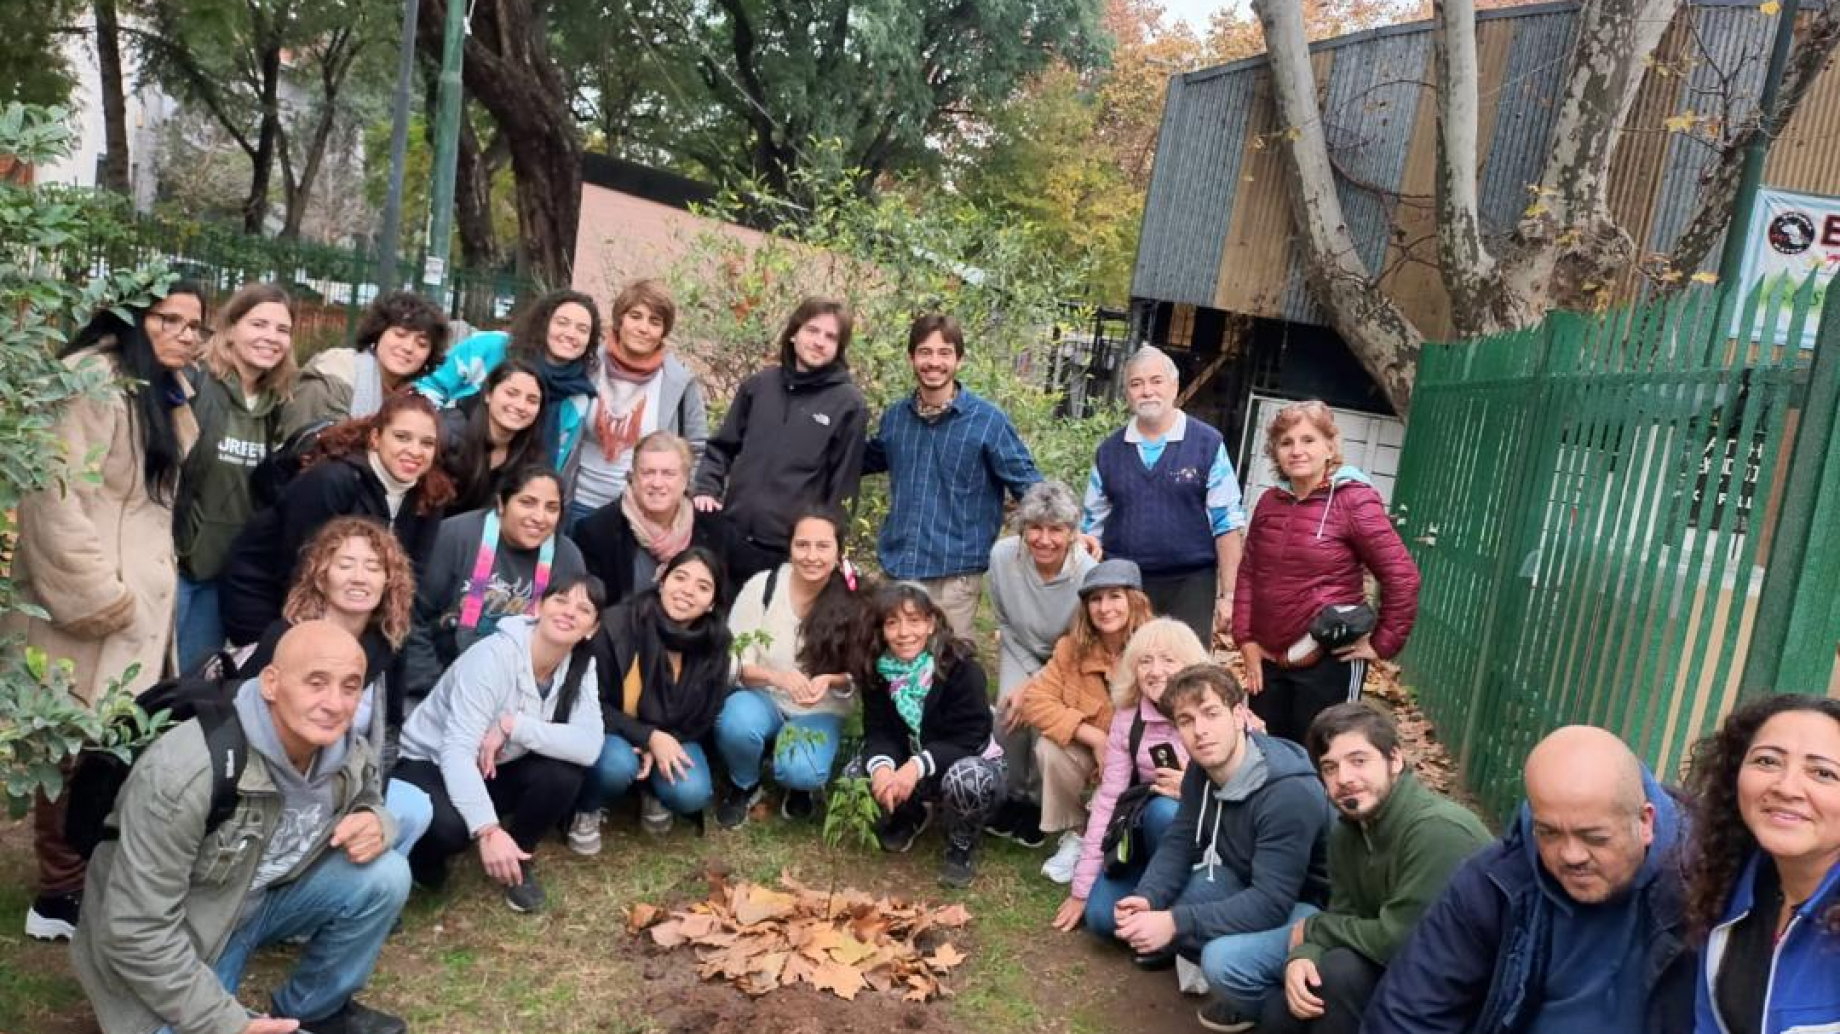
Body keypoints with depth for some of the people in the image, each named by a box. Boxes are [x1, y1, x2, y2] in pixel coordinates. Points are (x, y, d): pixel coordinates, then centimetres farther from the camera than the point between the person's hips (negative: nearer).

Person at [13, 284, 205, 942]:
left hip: (135, 604, 9)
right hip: (87, 607, -9)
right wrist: (94, 597, -20)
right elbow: (55, 496, -22)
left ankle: (93, 880, 26)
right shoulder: (94, 380, -15)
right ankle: (62, 897, 13)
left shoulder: (163, 392, 15)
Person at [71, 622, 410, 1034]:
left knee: (385, 875, -16)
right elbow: (136, 931, -29)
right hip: (171, 950, -6)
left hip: (263, 900, 6)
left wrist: (375, 824, -18)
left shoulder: (350, 754, -14)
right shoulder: (184, 774, -34)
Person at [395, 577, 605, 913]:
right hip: (429, 763, -5)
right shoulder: (494, 655, -27)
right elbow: (456, 751, -34)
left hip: (495, 771, 5)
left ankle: (518, 859, 2)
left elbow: (589, 746, -26)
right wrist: (488, 830, -43)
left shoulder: (580, 667, -11)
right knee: (451, 825, -36)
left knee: (565, 772, -24)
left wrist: (513, 725, -34)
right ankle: (422, 855, 2)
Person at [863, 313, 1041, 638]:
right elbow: (865, 461, 24)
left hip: (955, 572, -4)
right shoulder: (894, 416, 5)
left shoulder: (988, 420, -8)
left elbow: (1026, 482, -7)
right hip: (898, 566, 5)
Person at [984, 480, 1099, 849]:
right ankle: (1014, 796, 8)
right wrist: (1029, 674, -13)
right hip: (1022, 653, 2)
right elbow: (1004, 622, -6)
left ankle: (1039, 803, 7)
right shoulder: (1003, 555, -24)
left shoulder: (1088, 574, -32)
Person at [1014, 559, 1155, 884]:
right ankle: (1075, 834, 0)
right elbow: (1037, 699, -14)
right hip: (1089, 748, 3)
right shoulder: (1073, 648, -8)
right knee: (1049, 748, -25)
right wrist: (1095, 737, -24)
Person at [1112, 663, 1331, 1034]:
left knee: (1224, 961, -32)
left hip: (1310, 906, -7)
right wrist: (1147, 898, -22)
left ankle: (1264, 1001, 0)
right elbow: (1177, 844, -2)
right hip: (1249, 886, 8)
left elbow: (1270, 904, -34)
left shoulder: (1290, 794, -32)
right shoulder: (1202, 771, -7)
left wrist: (1176, 922, -37)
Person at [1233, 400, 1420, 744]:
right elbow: (1248, 574, 10)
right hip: (1268, 660, 6)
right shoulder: (1270, 502, 6)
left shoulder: (1354, 501, -12)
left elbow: (1402, 577, -13)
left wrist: (1382, 644, -10)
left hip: (1328, 662, -6)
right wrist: (1246, 640, 2)